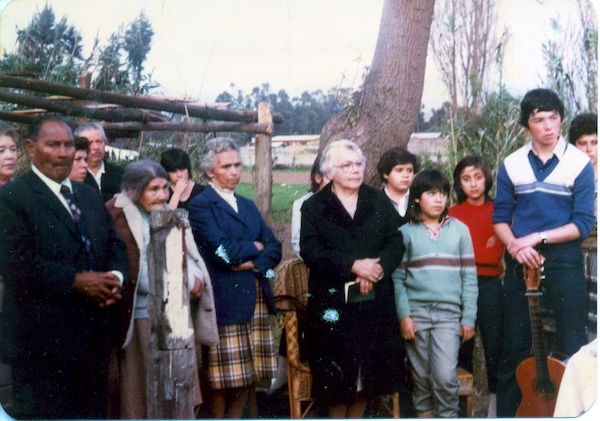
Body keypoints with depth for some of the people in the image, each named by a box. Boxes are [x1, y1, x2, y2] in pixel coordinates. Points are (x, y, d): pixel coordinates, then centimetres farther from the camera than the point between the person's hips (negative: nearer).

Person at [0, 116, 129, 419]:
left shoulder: (89, 196, 17)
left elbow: (115, 245, 15)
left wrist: (115, 276, -7)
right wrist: (77, 281, -19)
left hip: (92, 335, 7)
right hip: (42, 339, -7)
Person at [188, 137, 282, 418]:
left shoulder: (248, 205, 19)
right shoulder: (201, 205, -3)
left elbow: (274, 248, 9)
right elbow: (222, 251, -16)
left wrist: (255, 262, -11)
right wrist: (255, 247, 0)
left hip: (257, 298, 7)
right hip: (224, 299, -6)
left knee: (251, 372, 9)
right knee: (222, 376, 0)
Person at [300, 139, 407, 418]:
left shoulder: (380, 203, 11)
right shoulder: (313, 207, 4)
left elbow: (395, 244, 2)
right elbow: (310, 251, -9)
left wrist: (375, 270, -17)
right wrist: (353, 265, -19)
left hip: (375, 301, 2)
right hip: (332, 301, -2)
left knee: (368, 368, 6)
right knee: (335, 371, 1)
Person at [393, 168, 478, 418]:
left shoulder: (459, 230, 6)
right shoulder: (406, 232, 5)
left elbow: (469, 277, 6)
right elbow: (398, 278, 2)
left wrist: (469, 318, 1)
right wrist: (403, 315, -7)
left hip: (449, 313, 0)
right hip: (416, 313, 0)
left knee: (445, 376, -11)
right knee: (421, 378, 7)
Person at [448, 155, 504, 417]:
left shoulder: (498, 212, 7)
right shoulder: (452, 214, 6)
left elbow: (498, 251, 0)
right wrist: (488, 254, -6)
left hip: (489, 285, 0)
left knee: (494, 343, -2)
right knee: (462, 344, 5)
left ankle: (496, 401, 6)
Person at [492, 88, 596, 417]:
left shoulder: (579, 164, -4)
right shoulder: (511, 165, 4)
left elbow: (583, 223, -8)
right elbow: (500, 217, 6)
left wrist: (538, 237, -17)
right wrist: (515, 246, -13)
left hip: (564, 262, -2)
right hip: (520, 263, 2)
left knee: (572, 347, 0)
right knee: (515, 346, 8)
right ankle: (507, 412, 20)